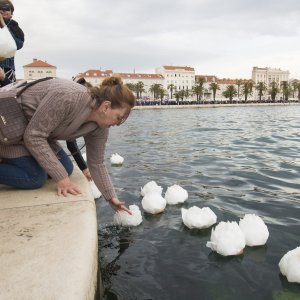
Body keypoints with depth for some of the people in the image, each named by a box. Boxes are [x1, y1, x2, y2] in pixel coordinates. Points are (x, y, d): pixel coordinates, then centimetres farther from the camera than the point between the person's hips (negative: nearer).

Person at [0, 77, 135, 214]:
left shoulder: (100, 127, -11)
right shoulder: (69, 97, -36)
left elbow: (96, 163, -2)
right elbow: (33, 136, -31)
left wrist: (112, 198, -4)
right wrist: (60, 177, -32)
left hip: (36, 131, 8)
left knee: (67, 168, 1)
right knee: (36, 177, -18)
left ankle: (12, 161, 16)